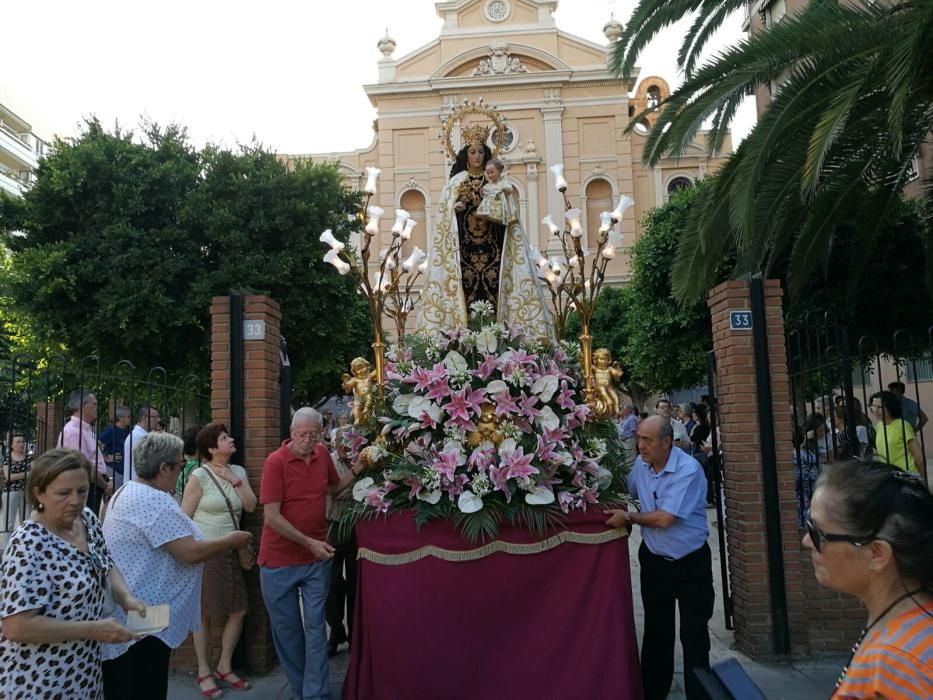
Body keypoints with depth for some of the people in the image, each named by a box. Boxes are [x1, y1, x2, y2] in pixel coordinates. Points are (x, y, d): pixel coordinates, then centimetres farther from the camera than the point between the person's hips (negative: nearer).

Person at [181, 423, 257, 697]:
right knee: (203, 613, 8)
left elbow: (251, 506, -2)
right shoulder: (199, 476, -12)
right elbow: (184, 518, -10)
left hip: (231, 552, 5)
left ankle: (224, 667, 25)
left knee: (239, 611, 7)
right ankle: (203, 671, 23)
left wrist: (234, 480, -10)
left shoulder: (238, 471, 5)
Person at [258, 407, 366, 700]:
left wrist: (357, 470, 2)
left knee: (315, 626, 5)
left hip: (318, 558, 3)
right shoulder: (276, 461, -15)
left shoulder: (323, 454, 0)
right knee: (286, 627, 12)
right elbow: (271, 516, -18)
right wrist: (308, 542, -21)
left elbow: (334, 487, 19)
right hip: (280, 559, -3)